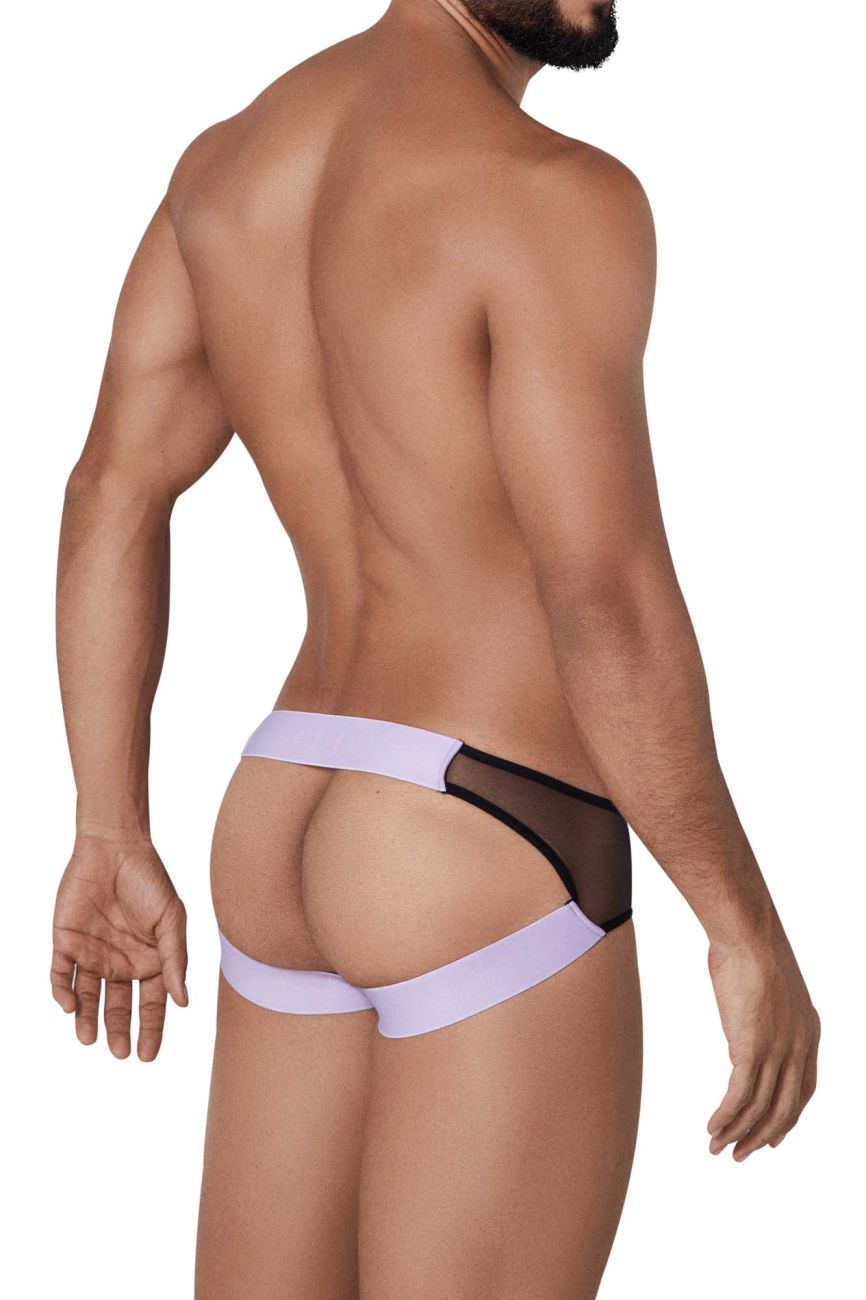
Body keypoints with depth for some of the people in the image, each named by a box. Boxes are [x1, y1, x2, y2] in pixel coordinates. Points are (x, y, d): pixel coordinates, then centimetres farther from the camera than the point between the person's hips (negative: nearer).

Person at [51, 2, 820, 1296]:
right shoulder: (554, 197, -15)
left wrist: (113, 838, 15)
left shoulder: (237, 154, 11)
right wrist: (749, 927, -11)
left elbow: (110, 496, 11)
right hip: (491, 871, -8)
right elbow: (605, 600, -20)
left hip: (287, 847, 8)